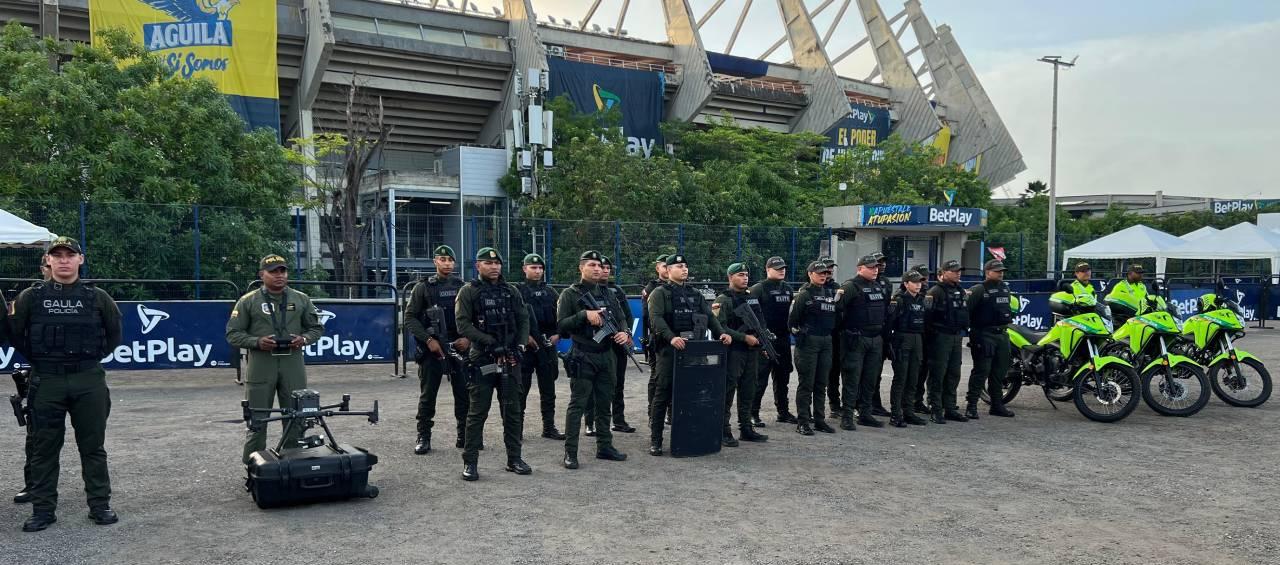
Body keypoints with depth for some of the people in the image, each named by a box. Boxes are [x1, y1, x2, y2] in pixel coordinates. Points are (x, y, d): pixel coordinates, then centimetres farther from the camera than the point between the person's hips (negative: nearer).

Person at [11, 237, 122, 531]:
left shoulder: (98, 297, 3)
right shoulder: (30, 297, 2)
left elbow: (114, 333, 12)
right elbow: (15, 334, 10)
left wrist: (91, 358, 7)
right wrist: (39, 361, 7)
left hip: (89, 381, 0)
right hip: (46, 382, 0)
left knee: (93, 447, 7)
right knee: (44, 448, 7)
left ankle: (100, 505, 15)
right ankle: (43, 509, 17)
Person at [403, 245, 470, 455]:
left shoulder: (463, 287, 8)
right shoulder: (423, 287, 2)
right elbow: (410, 317, -2)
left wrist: (468, 338, -6)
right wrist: (428, 339, -11)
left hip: (460, 348, 2)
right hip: (432, 349, -2)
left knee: (464, 394, 4)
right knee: (427, 395, 2)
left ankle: (464, 436, 14)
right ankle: (423, 438, 11)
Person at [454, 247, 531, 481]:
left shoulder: (510, 291, 11)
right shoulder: (468, 292, -2)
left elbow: (524, 319, 11)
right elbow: (463, 325, -10)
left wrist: (520, 345, -4)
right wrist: (490, 342, -18)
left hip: (509, 360, 4)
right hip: (482, 360, -4)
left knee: (513, 411, 9)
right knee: (477, 413, 0)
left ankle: (514, 459, 19)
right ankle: (470, 462, 7)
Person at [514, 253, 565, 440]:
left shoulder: (550, 292, 13)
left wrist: (558, 334, -1)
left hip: (548, 345, 4)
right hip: (525, 346, -4)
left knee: (548, 390, 8)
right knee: (521, 389, 1)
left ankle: (549, 428, 15)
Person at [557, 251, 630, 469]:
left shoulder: (607, 294, 13)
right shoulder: (570, 294, -3)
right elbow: (561, 326, -10)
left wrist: (624, 334, -5)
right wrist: (584, 315, -22)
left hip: (606, 356, 6)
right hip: (582, 357, -5)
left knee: (604, 405, 12)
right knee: (577, 405, -4)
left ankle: (604, 447, 22)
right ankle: (570, 452, 0)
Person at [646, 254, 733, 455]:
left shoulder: (695, 294, 21)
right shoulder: (660, 293, 2)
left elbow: (709, 316, 12)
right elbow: (656, 319, -14)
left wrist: (721, 333, -7)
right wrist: (671, 337, -29)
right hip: (669, 349, -5)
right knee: (663, 393, -3)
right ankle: (655, 440, 4)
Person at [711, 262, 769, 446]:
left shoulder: (752, 298, 16)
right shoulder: (723, 300, -7)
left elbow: (761, 322, 22)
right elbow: (720, 328, -16)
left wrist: (761, 340, 8)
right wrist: (744, 337, -18)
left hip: (752, 350, 7)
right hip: (733, 350, -7)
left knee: (748, 391, 11)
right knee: (728, 391, -5)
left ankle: (746, 428, 20)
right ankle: (724, 431, -1)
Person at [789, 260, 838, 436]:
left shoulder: (831, 292, 13)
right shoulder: (804, 294, -6)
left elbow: (836, 314, 19)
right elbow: (793, 316, -6)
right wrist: (796, 331, -3)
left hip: (826, 341, 6)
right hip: (808, 341, -6)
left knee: (821, 383, 11)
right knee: (806, 383, -3)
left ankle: (819, 420, 18)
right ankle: (802, 422, 1)